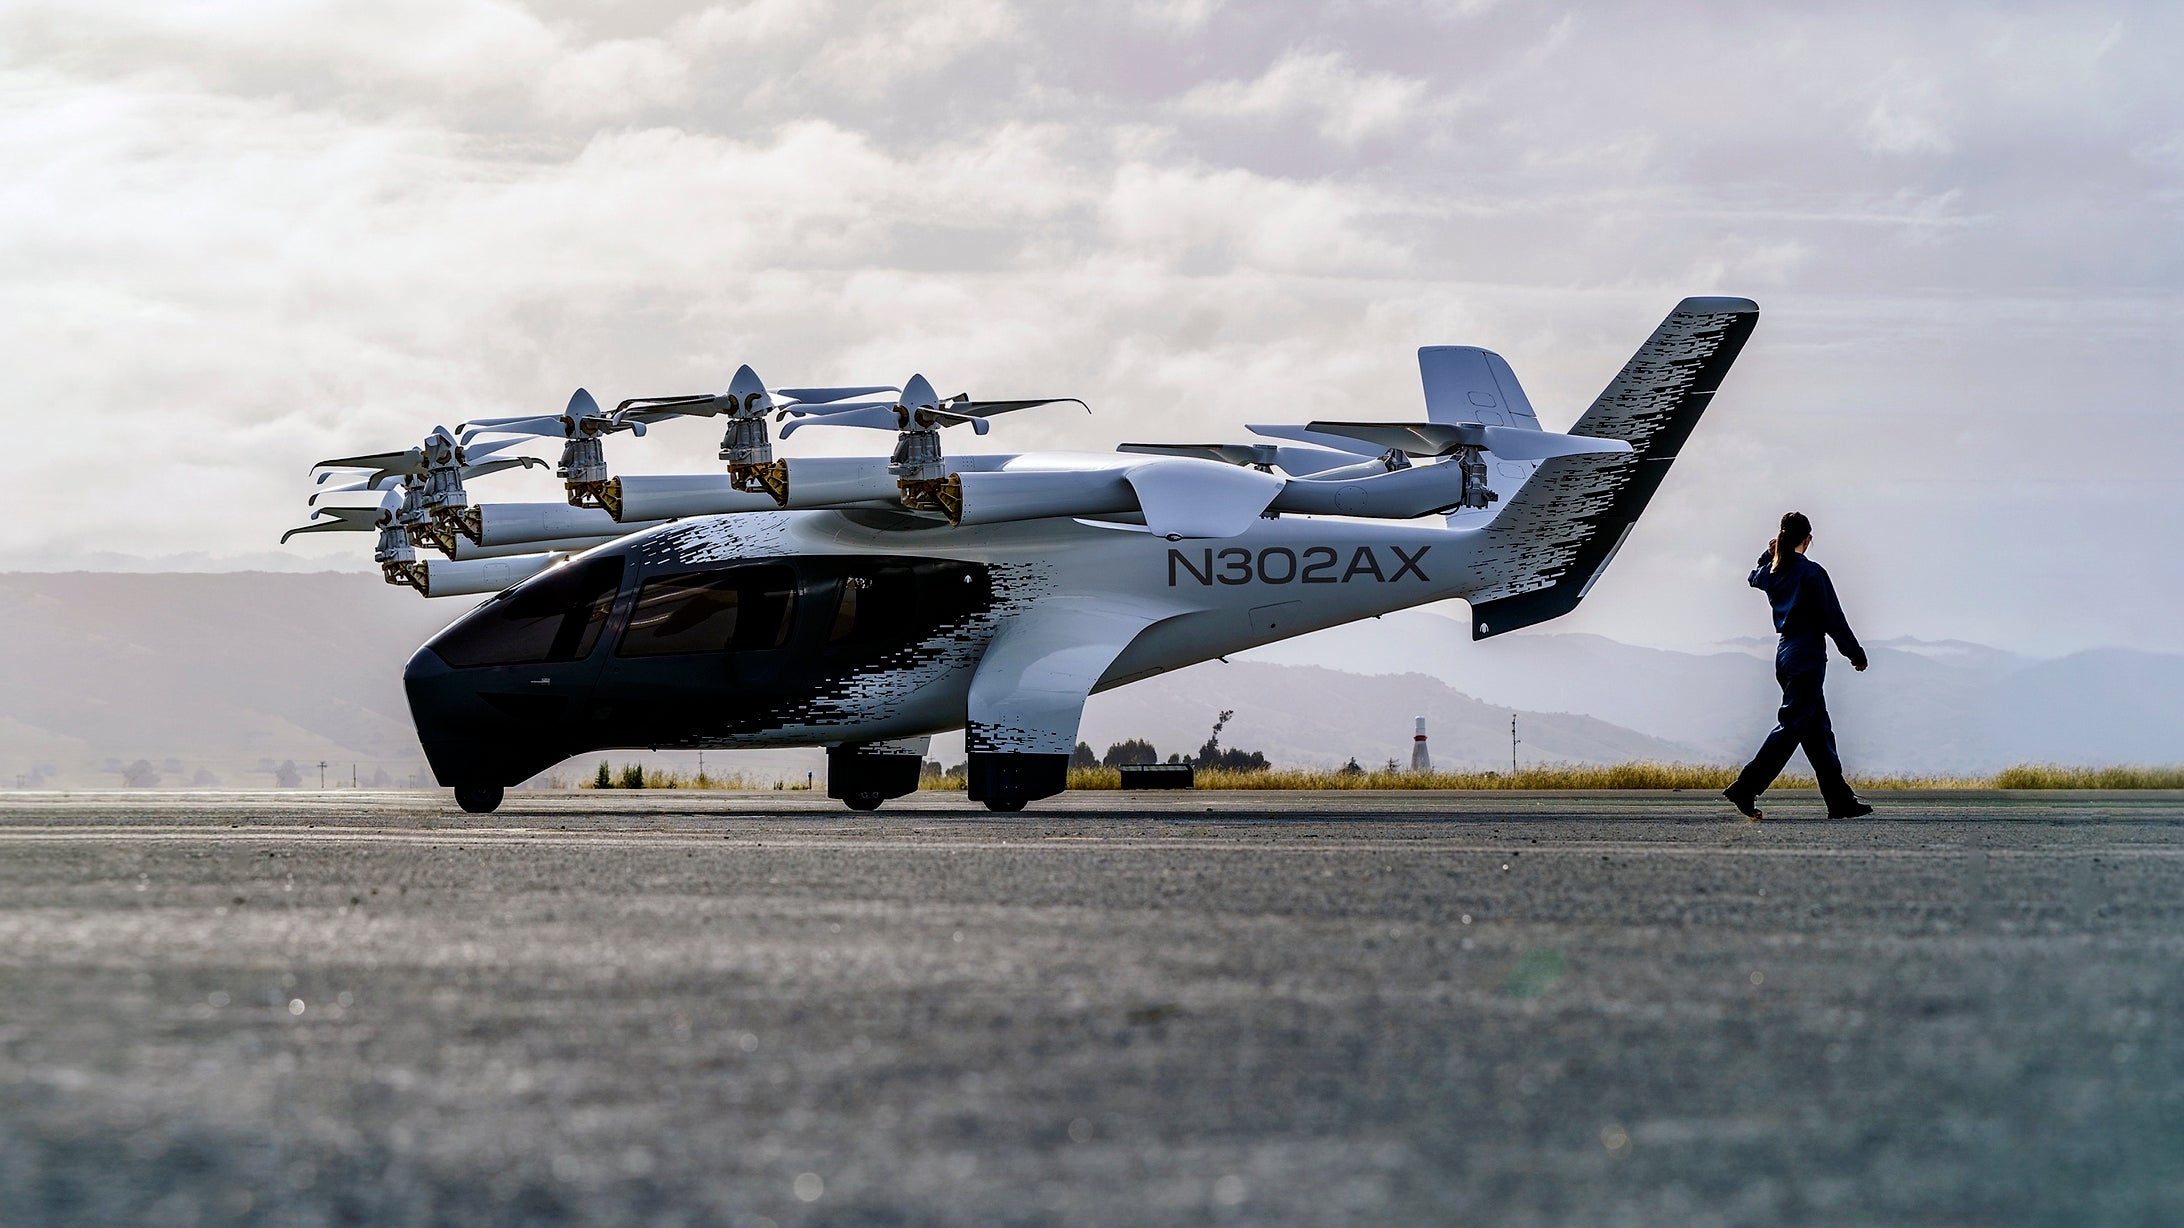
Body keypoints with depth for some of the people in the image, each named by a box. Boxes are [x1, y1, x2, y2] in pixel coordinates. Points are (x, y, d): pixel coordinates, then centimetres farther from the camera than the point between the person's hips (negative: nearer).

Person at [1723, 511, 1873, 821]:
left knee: (1818, 729, 10)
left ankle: (1840, 799, 12)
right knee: (1791, 726, -9)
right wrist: (1856, 654, -3)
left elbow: (1755, 578, 35)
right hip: (1807, 656, -8)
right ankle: (1746, 789, -15)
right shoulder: (1812, 573, -13)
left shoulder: (1771, 572, 7)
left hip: (1785, 654, 8)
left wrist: (1769, 554, 20)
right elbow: (1833, 619, -11)